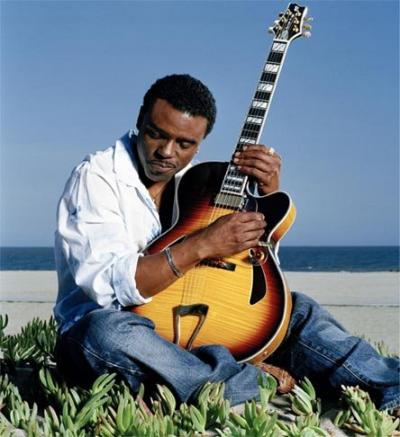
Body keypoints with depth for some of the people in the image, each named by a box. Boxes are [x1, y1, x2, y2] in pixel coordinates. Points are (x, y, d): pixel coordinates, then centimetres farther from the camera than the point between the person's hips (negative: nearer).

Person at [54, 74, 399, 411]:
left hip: (187, 331, 6)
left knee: (297, 310, -3)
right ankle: (256, 386, -30)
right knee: (107, 331, -39)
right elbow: (107, 284, -25)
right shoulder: (96, 176, -10)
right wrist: (201, 245, -29)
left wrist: (270, 194, -6)